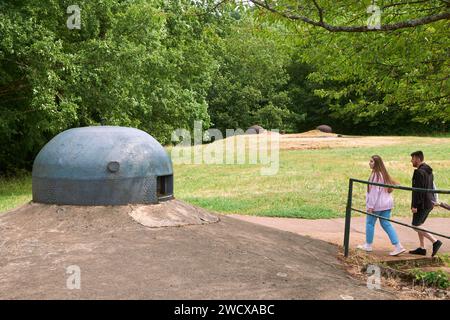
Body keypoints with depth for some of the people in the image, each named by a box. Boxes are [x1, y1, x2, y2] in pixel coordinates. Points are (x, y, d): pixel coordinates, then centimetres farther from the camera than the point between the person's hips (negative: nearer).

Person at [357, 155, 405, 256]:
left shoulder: (375, 175, -17)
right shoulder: (384, 174, 12)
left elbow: (374, 191, -20)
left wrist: (370, 206, -18)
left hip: (377, 204, -8)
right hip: (387, 203, 8)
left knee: (370, 223, 8)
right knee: (386, 224, 9)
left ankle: (368, 245, 19)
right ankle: (398, 246, 1)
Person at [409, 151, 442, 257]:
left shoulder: (419, 172, -18)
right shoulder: (429, 171, 13)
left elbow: (417, 190, -22)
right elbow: (431, 187, 19)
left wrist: (414, 205, -20)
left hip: (422, 204, -10)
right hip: (429, 203, 10)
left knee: (415, 226, -3)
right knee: (419, 225, 16)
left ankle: (435, 241, -9)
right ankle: (422, 248, 19)